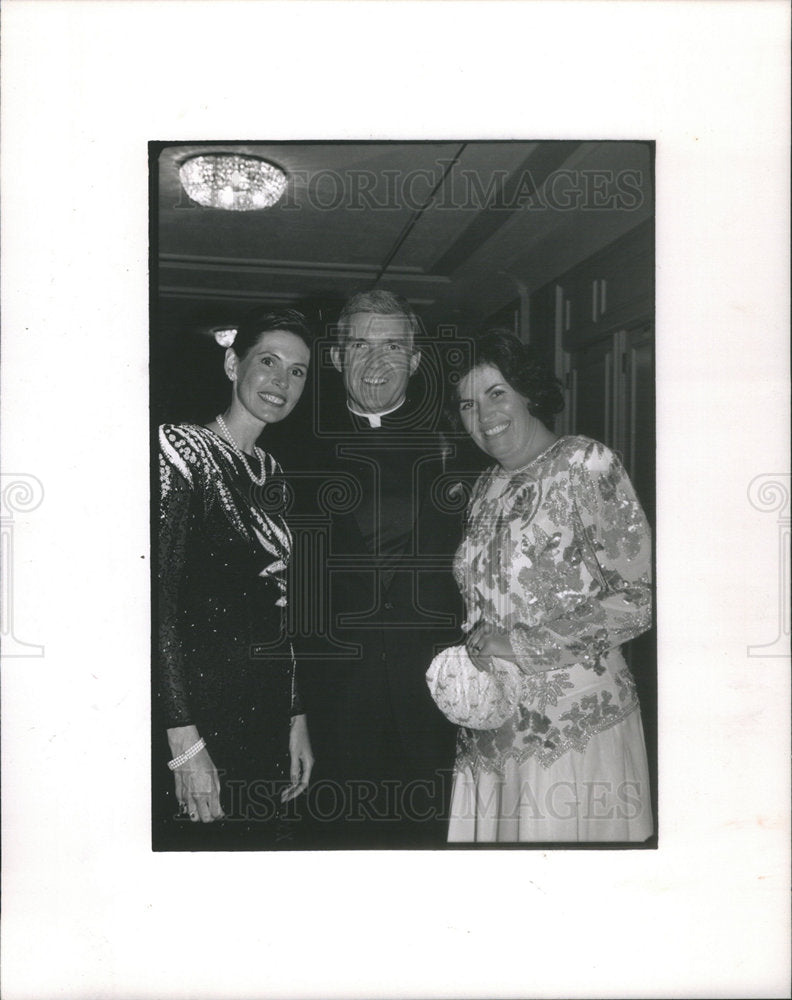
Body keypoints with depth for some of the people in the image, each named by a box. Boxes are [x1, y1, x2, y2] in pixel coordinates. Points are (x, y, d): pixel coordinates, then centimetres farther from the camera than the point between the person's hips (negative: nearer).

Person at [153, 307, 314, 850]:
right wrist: (184, 741, -20)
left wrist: (296, 719, 13)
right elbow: (161, 601, -17)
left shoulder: (271, 472, 13)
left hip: (266, 713, 7)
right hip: (201, 709, -7)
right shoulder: (184, 450, -10)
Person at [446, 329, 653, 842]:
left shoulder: (587, 464, -9)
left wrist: (522, 643, -15)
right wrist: (471, 651, -1)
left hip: (577, 720, -6)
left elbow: (639, 600, -13)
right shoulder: (486, 487, 12)